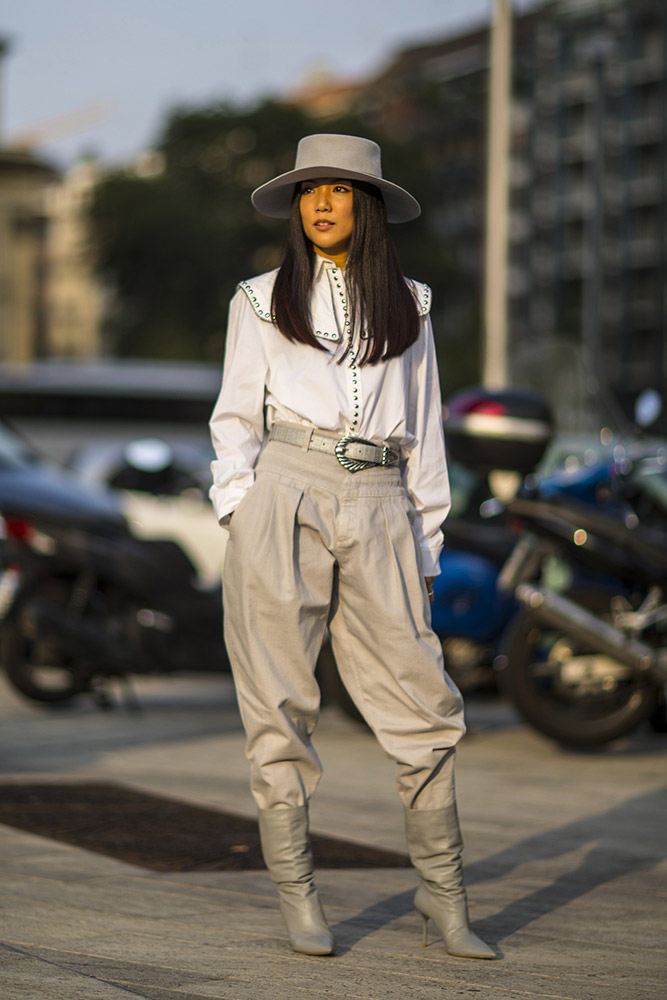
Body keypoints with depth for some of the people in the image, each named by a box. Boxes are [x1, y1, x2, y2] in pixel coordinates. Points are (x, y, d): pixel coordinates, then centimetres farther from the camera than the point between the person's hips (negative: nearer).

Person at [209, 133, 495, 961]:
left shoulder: (407, 306, 16)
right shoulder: (263, 301, 12)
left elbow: (423, 433, 17)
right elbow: (237, 416, 11)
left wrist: (424, 549, 11)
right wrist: (239, 513, -3)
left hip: (377, 511, 1)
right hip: (283, 498, -1)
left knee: (420, 700, -4)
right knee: (279, 705, -3)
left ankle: (443, 898, 6)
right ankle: (296, 898, 5)